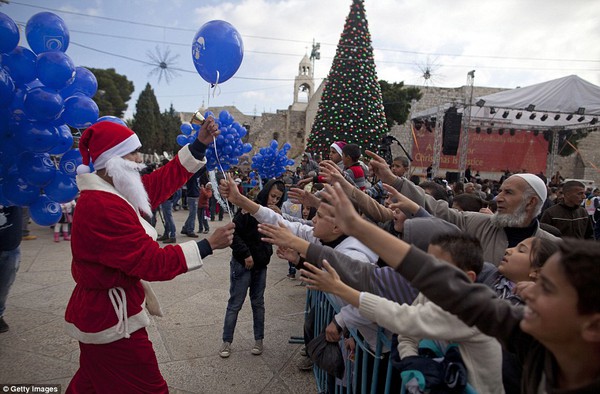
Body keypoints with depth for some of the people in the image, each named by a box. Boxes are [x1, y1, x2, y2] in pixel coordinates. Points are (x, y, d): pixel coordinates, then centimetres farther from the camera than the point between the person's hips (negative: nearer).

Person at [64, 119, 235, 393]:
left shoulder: (109, 193, 3)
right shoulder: (103, 208, -28)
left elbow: (162, 182, 3)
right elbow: (151, 262, -27)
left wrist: (200, 144, -1)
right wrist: (208, 245, -25)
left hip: (101, 311, 10)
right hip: (111, 317, -10)